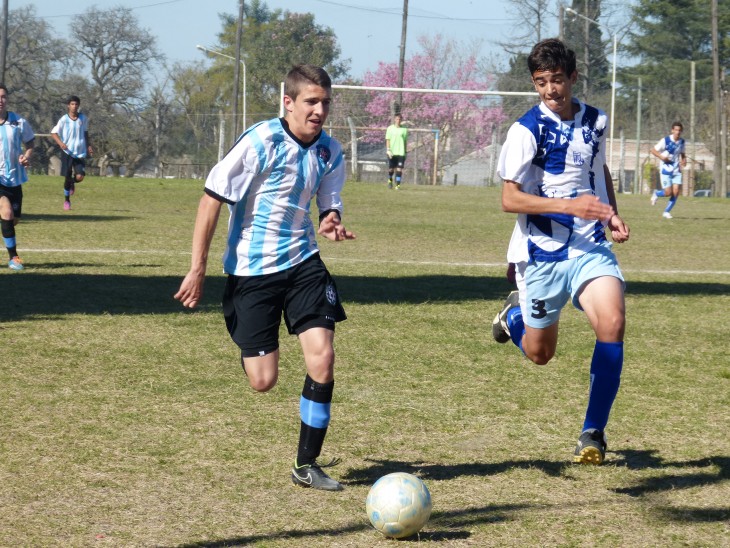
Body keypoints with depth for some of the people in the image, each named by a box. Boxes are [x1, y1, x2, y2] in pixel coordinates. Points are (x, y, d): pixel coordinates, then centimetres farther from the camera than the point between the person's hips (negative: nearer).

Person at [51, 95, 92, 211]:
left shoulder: (84, 118, 2)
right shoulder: (64, 119, -7)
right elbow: (54, 133, -3)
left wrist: (88, 145, 10)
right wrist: (60, 143, -20)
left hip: (80, 153, 2)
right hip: (67, 152, -2)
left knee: (80, 177, -13)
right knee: (67, 177, 1)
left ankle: (72, 182, 25)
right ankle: (66, 200, 20)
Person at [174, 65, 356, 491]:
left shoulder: (329, 151, -1)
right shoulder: (261, 142, -16)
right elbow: (212, 199, -12)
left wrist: (332, 224, -16)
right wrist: (198, 268, -13)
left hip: (303, 263, 4)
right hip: (251, 269, -4)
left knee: (322, 357, -12)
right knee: (263, 381, -2)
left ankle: (307, 465, 2)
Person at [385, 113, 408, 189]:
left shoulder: (404, 129, 6)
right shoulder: (390, 128, 3)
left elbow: (405, 141, 10)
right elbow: (387, 140, 1)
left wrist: (406, 151, 9)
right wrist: (388, 150, -9)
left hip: (401, 152, 0)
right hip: (392, 152, 0)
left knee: (399, 169, -8)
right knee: (391, 169, 7)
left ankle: (398, 185, -7)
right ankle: (390, 180, 34)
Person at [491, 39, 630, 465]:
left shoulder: (595, 121, 4)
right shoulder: (527, 130, -12)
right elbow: (510, 199, -15)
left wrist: (612, 215, 8)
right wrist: (570, 206, -26)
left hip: (591, 247, 3)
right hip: (541, 254, -3)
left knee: (612, 322, -22)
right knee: (539, 354, 9)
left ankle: (594, 432, -11)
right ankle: (515, 313, 47)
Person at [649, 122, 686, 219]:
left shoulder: (681, 142, 5)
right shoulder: (665, 141, -12)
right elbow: (652, 150, -7)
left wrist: (684, 160, 0)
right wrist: (661, 157, -21)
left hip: (677, 171, 5)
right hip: (666, 170, -4)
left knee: (676, 193, -6)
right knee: (668, 192, -8)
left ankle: (666, 212, 9)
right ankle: (656, 194, 26)